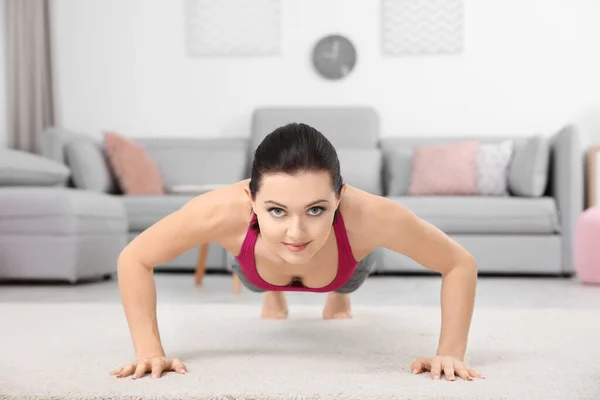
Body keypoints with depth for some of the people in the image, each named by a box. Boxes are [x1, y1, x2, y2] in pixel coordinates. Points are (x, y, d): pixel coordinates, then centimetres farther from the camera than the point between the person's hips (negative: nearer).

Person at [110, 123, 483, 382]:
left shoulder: (367, 215, -50)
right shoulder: (223, 212, -49)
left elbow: (461, 264, -33)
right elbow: (134, 260, -31)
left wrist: (451, 352, -38)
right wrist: (150, 350, -36)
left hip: (344, 266, 0)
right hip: (258, 267, 0)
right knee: (261, 282, 38)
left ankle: (338, 296, 74)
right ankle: (273, 295, 74)